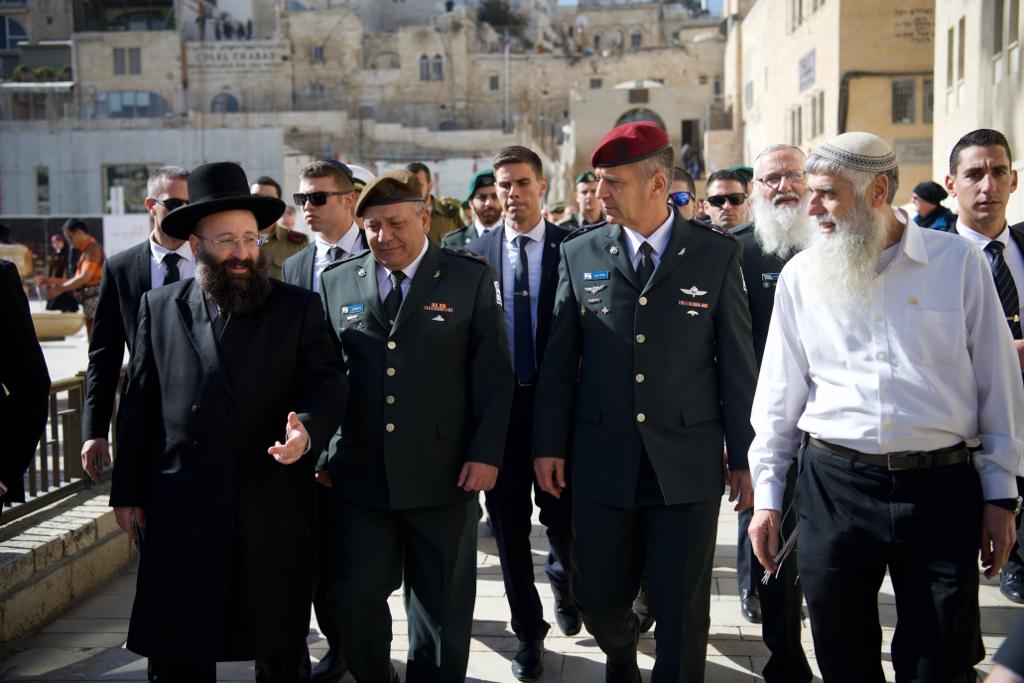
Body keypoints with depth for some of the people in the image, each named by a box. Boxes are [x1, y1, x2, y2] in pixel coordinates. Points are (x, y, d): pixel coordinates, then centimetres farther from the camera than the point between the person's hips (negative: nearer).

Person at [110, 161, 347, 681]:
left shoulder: (298, 307, 4)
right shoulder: (158, 307, 7)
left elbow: (328, 382, -2)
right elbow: (138, 405, 7)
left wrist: (307, 427, -25)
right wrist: (127, 492, 6)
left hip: (274, 506, -1)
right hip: (181, 508, 1)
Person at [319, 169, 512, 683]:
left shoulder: (471, 278, 0)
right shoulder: (336, 281, 7)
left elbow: (494, 374, -2)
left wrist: (485, 453, -8)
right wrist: (320, 449, 5)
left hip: (443, 476, -2)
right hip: (360, 473, 2)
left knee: (442, 605, 10)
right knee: (355, 600, 5)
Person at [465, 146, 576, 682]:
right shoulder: (477, 253, 4)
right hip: (498, 402, 2)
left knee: (561, 516, 5)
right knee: (509, 523, 7)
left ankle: (562, 578, 41)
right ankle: (528, 632, 23)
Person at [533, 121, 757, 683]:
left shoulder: (717, 254, -1)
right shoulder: (579, 254, 4)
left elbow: (738, 361, 1)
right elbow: (559, 358, 6)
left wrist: (743, 454, 1)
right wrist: (549, 445, 4)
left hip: (688, 465, -2)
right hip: (602, 462, 2)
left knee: (682, 615, 4)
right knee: (598, 600, 12)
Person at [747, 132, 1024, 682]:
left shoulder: (958, 262, -1)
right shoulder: (801, 274, 3)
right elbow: (779, 394, 8)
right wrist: (766, 495, 7)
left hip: (942, 486, -1)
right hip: (833, 485, 2)